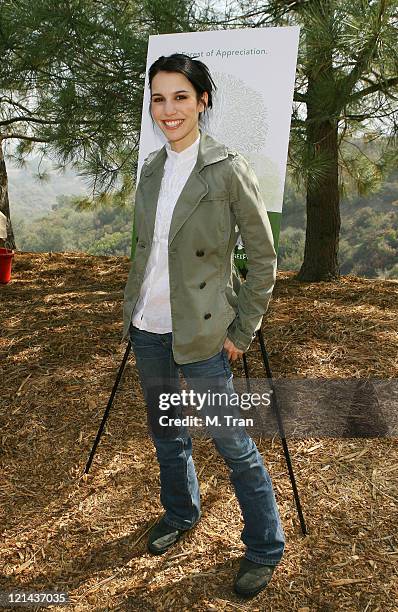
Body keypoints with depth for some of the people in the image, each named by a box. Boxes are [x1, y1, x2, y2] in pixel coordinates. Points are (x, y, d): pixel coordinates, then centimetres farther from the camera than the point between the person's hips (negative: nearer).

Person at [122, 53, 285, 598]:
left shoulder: (229, 170, -13)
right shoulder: (152, 168, 6)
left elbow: (264, 259, -10)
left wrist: (242, 333, -9)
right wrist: (130, 310, 13)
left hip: (199, 332, -6)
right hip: (147, 329, 7)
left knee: (233, 444, 5)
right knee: (165, 430, 21)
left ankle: (265, 549, 28)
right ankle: (180, 514, 47)